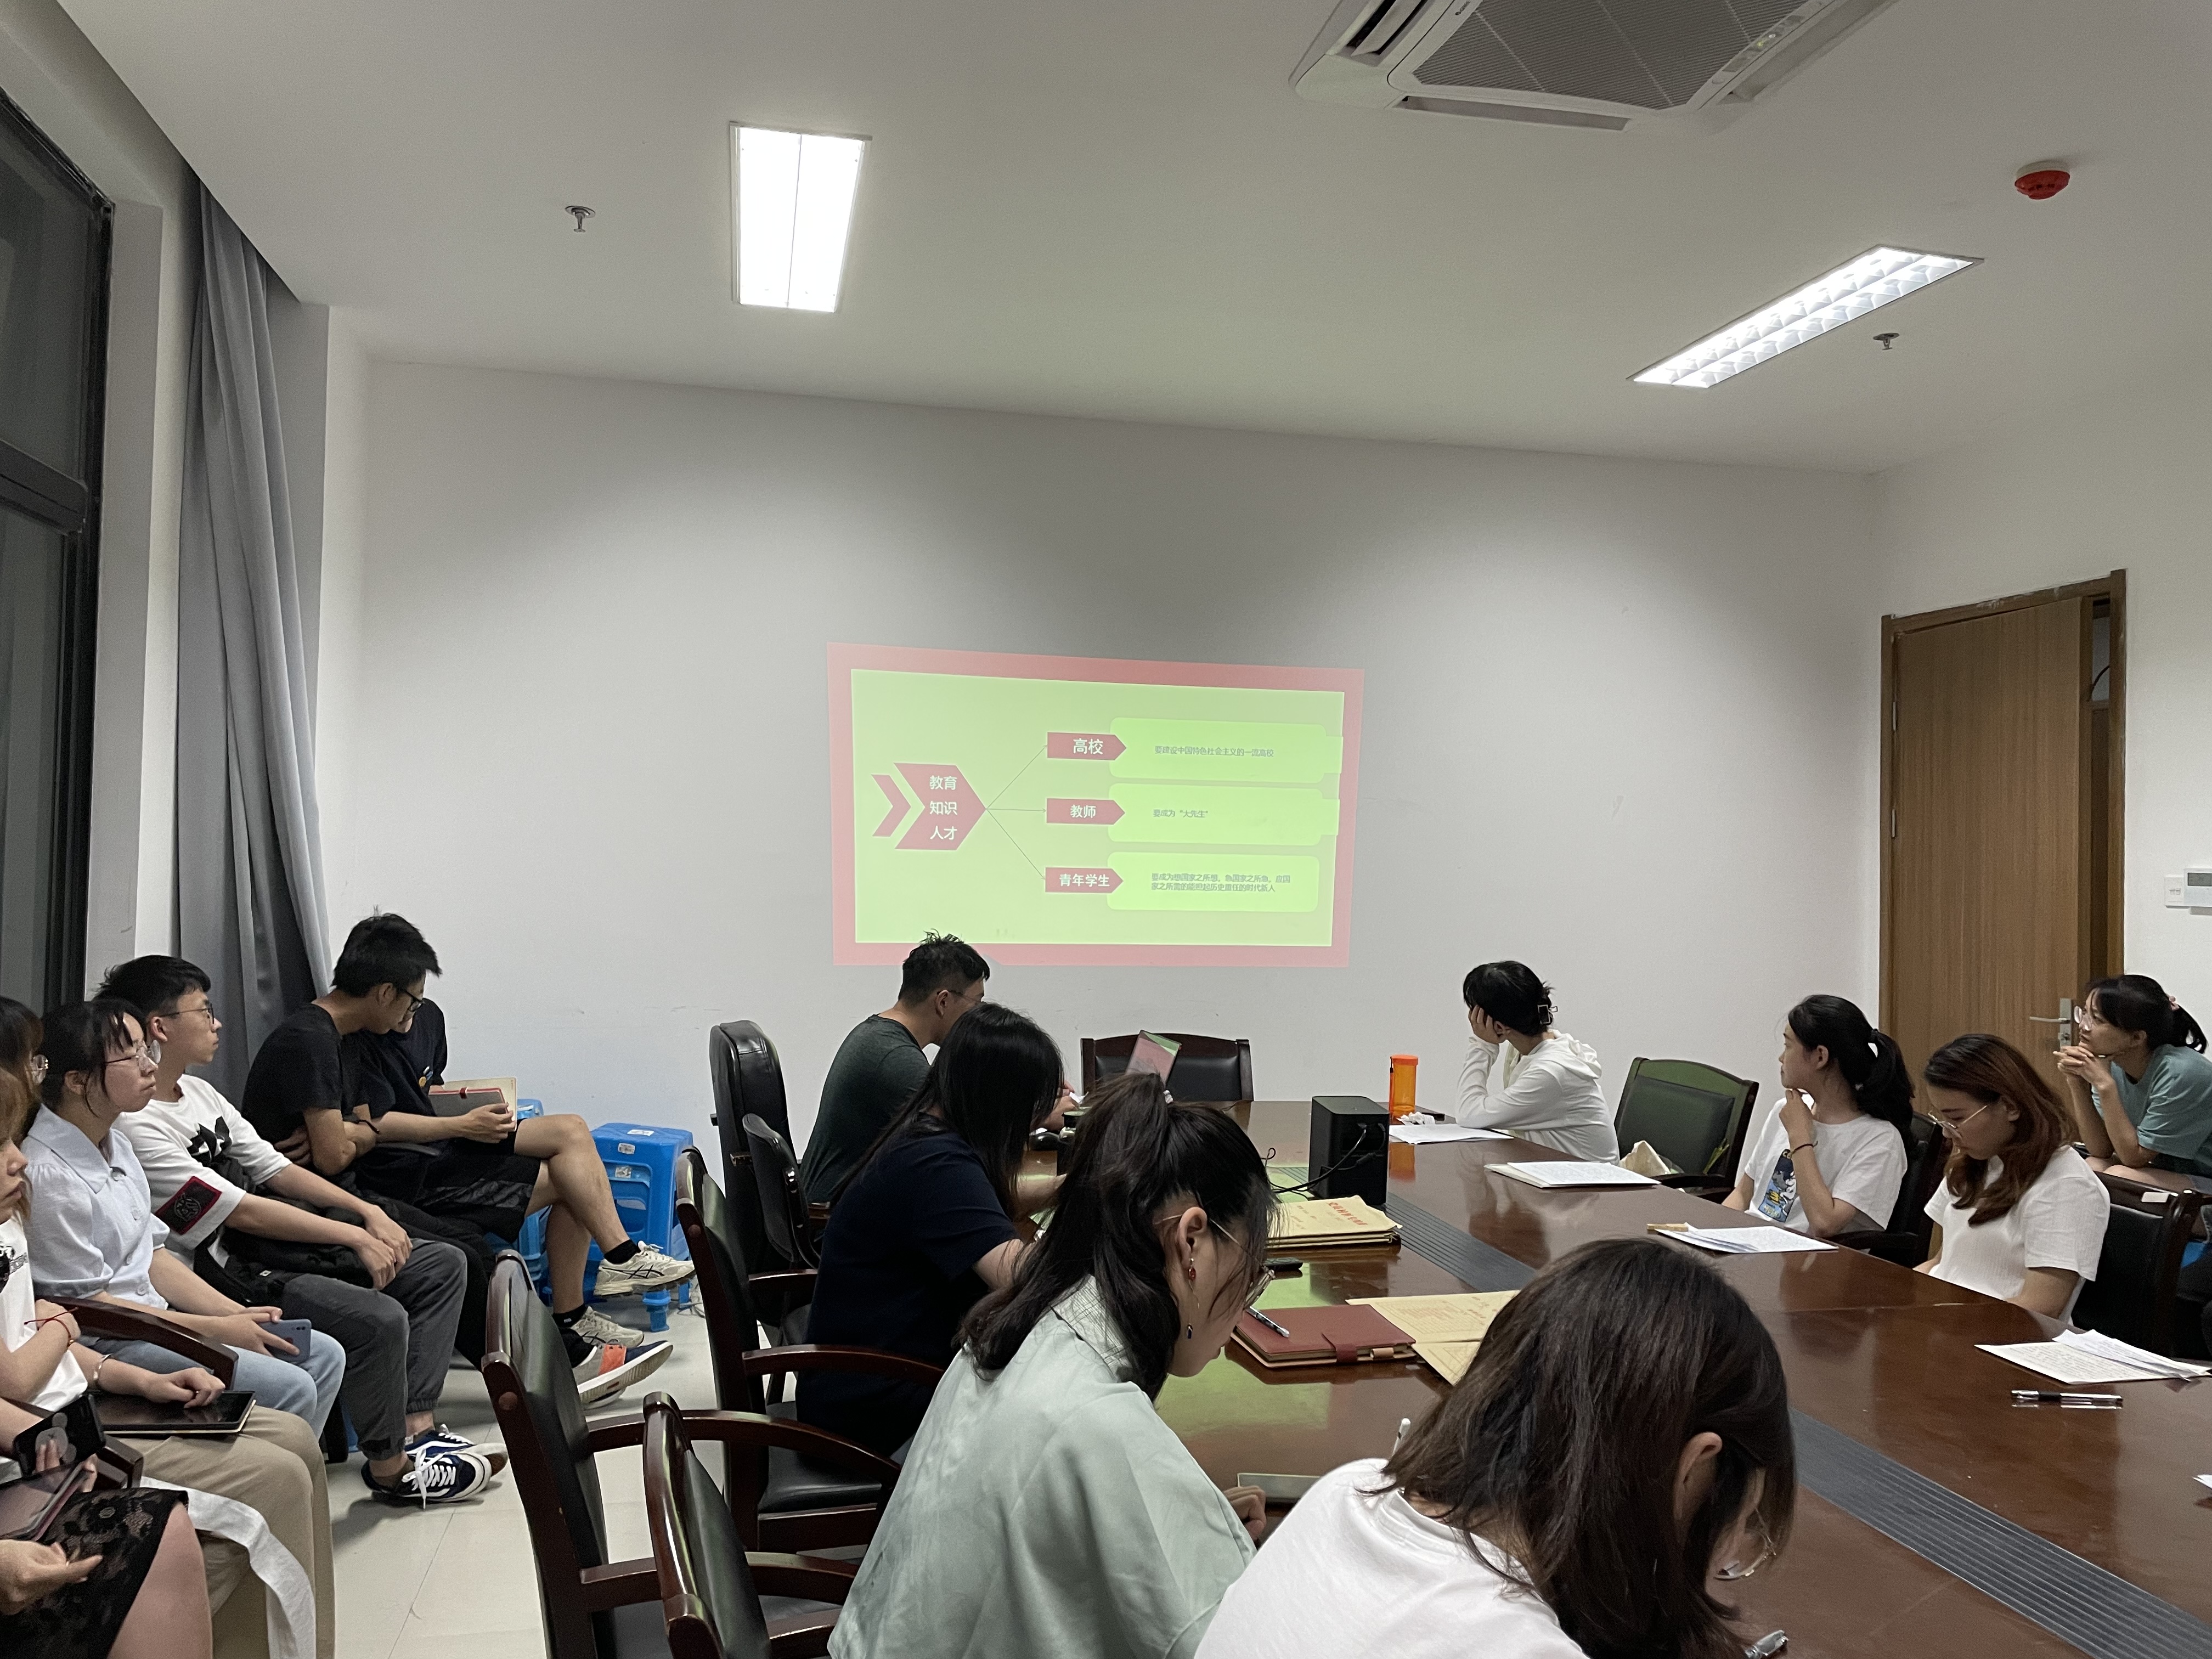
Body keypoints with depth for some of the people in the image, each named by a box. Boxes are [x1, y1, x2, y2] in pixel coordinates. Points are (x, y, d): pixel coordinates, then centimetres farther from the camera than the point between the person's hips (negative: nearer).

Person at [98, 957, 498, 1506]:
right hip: (228, 1278, -10)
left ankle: (416, 1427, -3)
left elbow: (274, 1167, 12)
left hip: (277, 1246, 10)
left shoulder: (198, 1092, 12)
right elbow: (240, 1211, -21)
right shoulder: (136, 1127, -19)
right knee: (379, 1319, -30)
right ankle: (390, 1467, -6)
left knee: (443, 1265, 3)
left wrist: (368, 1212, 0)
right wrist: (355, 1237, -18)